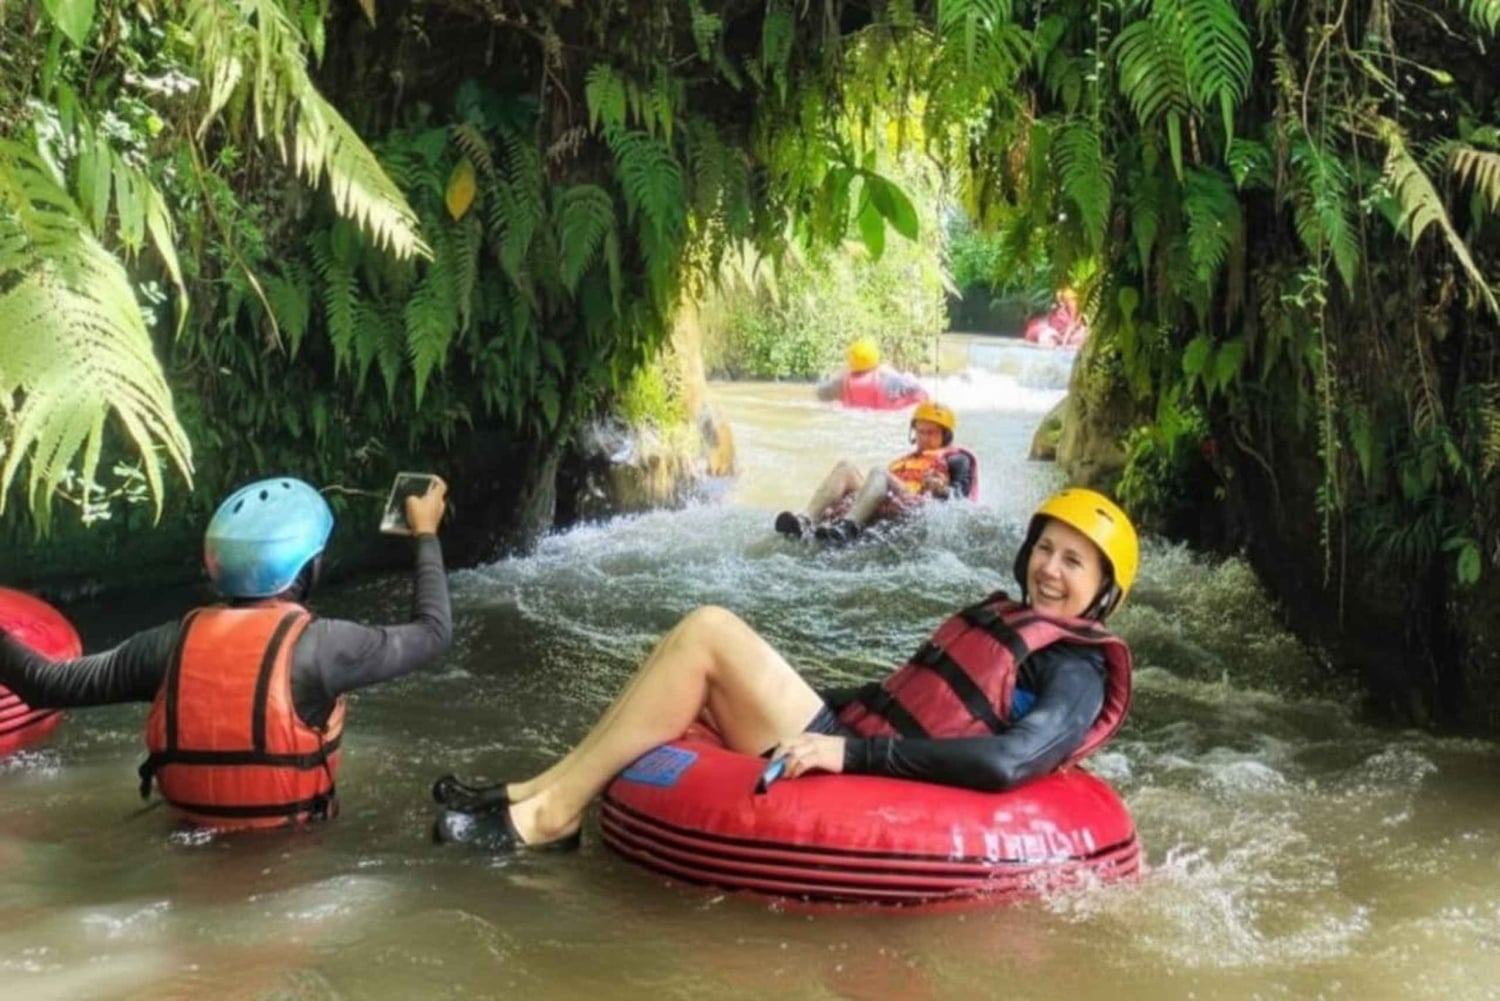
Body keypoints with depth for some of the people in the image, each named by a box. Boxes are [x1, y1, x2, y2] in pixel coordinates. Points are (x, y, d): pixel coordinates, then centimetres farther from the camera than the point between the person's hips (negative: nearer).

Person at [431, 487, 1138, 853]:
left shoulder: (1077, 671, -5)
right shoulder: (1000, 616, 22)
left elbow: (1006, 764, -23)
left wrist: (851, 750, -26)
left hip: (860, 789, -9)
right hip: (844, 742, 9)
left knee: (710, 630, -16)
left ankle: (546, 814, -13)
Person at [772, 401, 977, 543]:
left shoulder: (955, 459, 25)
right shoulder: (901, 462, 43)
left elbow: (960, 496, 7)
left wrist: (941, 490, -14)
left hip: (918, 508, -6)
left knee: (878, 473, -30)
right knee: (845, 467, -13)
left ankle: (848, 526, -60)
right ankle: (806, 521, -39)